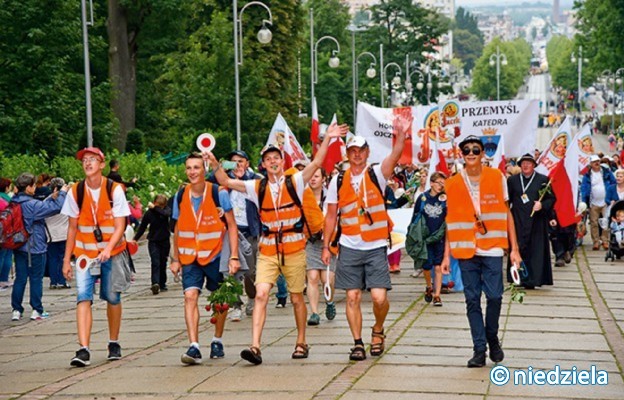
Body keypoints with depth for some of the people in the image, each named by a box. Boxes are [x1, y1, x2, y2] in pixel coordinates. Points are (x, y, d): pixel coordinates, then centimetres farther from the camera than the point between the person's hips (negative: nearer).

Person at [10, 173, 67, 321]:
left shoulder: (14, 203, 5)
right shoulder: (32, 205, -19)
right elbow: (56, 208, -17)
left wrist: (52, 197, 12)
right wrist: (62, 193, -3)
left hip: (19, 247, 7)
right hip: (35, 248, -7)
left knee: (20, 279, 9)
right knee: (36, 279, 4)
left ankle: (16, 310, 9)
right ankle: (37, 310, 9)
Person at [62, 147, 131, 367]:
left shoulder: (114, 190, -8)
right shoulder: (75, 192, -2)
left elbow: (119, 227, -10)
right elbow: (72, 228, 5)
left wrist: (108, 249, -27)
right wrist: (66, 260, 4)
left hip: (112, 252, -1)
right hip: (85, 252, 1)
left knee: (112, 298, 7)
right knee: (83, 297, -13)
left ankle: (114, 343, 27)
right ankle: (83, 349, -21)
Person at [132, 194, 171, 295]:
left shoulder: (166, 209, -3)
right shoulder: (149, 213, -5)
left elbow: (167, 214, -28)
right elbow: (142, 227, 1)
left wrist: (154, 208, -27)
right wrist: (135, 239, -5)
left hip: (164, 241, 1)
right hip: (153, 241, -1)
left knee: (163, 263, 9)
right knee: (155, 263, -14)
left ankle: (162, 284, 19)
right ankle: (155, 283, -26)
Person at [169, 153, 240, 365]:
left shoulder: (219, 193, -9)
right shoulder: (180, 196, 1)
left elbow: (232, 226, -5)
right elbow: (178, 229, 12)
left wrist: (234, 257, -11)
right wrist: (175, 258, 13)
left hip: (216, 255, -1)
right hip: (190, 257, 2)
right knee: (190, 296, -15)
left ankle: (217, 341, 30)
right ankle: (194, 347, -19)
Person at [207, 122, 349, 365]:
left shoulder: (294, 182, 1)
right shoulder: (258, 187, 6)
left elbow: (317, 163, -9)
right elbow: (226, 182, 3)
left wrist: (327, 138, -18)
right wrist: (214, 164, -12)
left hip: (294, 251, -1)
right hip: (268, 251, 1)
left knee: (297, 298, 9)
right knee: (261, 295, -14)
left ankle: (301, 343, 25)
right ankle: (255, 347, -19)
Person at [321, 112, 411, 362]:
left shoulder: (376, 174, -1)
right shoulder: (338, 181, 4)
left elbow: (394, 157, -22)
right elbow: (331, 215, 11)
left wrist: (401, 135, -39)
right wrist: (326, 245, 8)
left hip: (376, 247, -2)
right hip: (349, 249, 2)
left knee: (379, 297, -8)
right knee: (353, 297, 1)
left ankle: (378, 330, 20)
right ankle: (358, 343, 12)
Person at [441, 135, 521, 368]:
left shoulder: (497, 178, 4)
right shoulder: (453, 184, 6)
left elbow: (506, 214, 8)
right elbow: (451, 222, 10)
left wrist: (514, 248, 3)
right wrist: (447, 255, 7)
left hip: (492, 249, -1)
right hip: (466, 251, 1)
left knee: (495, 296, -6)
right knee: (472, 300, 2)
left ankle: (492, 338, 19)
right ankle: (479, 349, 8)